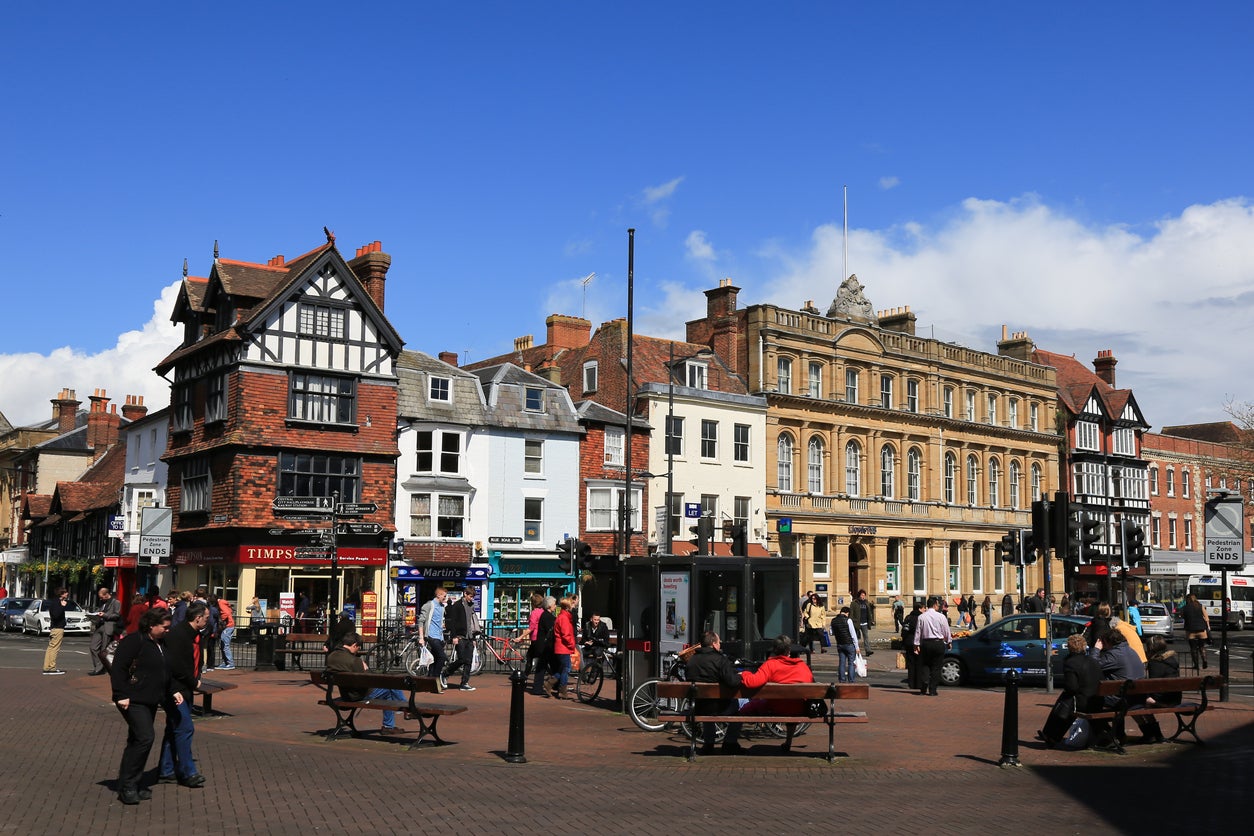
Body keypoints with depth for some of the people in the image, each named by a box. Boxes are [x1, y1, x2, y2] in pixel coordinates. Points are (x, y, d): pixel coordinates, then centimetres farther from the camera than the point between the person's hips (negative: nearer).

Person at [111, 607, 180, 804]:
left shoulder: (159, 644, 16)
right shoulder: (133, 641, -12)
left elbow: (164, 674, 27)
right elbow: (118, 668, -17)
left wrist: (173, 692, 18)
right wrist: (121, 695, -21)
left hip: (150, 702, 9)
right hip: (133, 701, -9)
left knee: (137, 741, 10)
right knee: (145, 737, -16)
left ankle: (129, 785, 16)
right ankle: (127, 785, -8)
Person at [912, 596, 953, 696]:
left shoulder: (921, 617, -2)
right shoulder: (941, 617, -6)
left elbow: (918, 632, 1)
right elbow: (946, 632, 2)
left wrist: (916, 644, 9)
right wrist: (949, 642, 17)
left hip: (925, 644, 2)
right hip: (938, 643, -2)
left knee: (924, 666, 11)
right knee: (936, 667, 4)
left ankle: (923, 689, 4)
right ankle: (932, 690, 2)